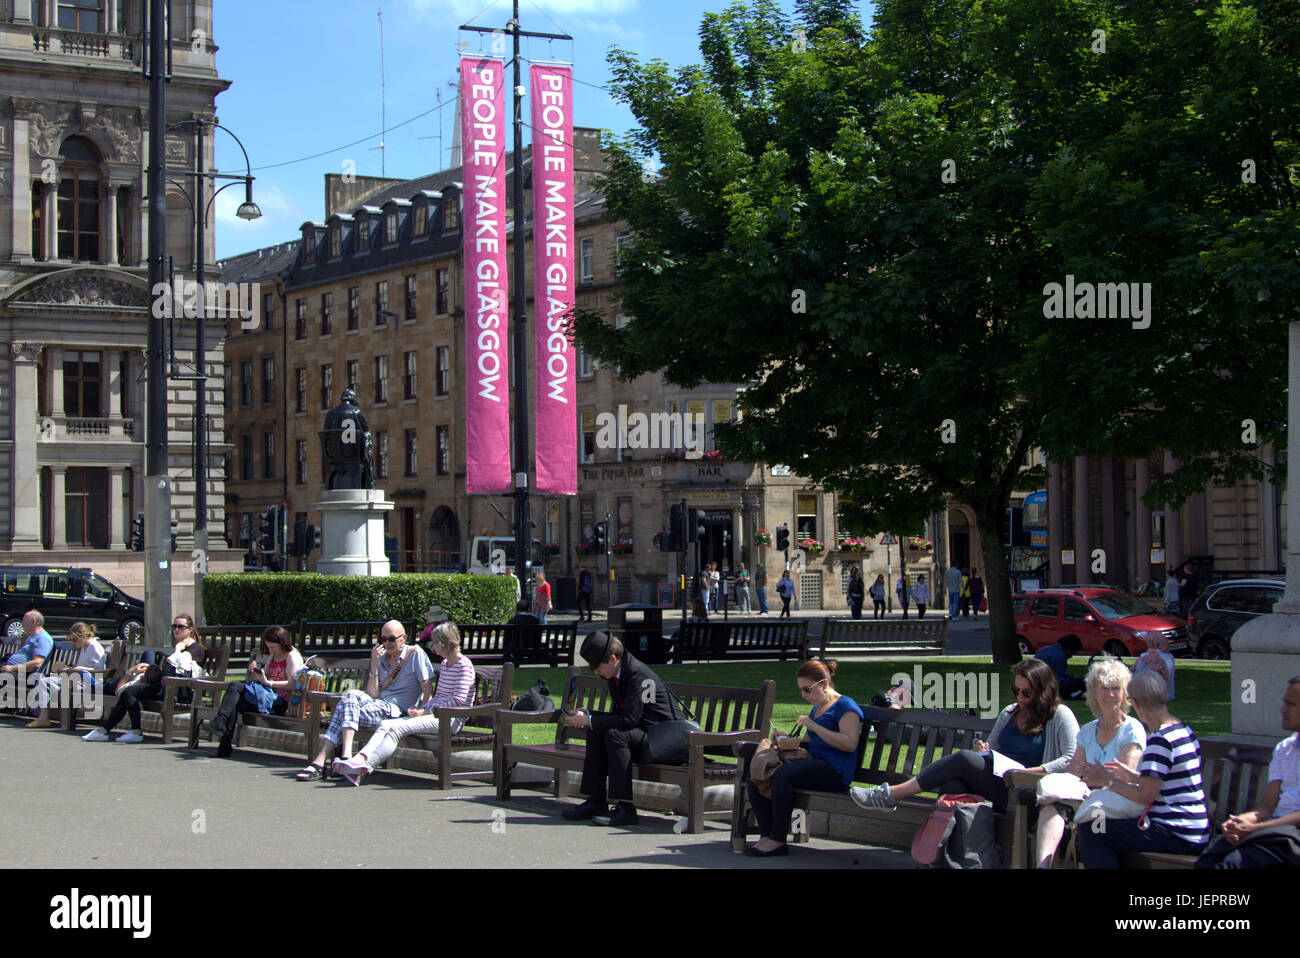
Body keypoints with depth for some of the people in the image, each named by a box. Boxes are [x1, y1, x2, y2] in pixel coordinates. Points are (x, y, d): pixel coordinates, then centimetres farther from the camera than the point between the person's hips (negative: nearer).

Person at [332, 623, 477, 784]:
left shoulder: (464, 665, -6)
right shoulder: (445, 664, 23)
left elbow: (459, 700, -15)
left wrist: (427, 710, -14)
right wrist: (419, 707, 7)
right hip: (436, 714, 9)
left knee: (398, 728, -27)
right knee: (386, 724, -13)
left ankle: (365, 767, -38)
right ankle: (359, 758, -33)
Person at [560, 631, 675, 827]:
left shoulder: (638, 674, -21)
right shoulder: (615, 675, 7)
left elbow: (629, 719, -28)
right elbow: (619, 715, 14)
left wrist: (590, 720, -22)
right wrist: (587, 716, -2)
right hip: (641, 735, 9)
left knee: (615, 734, -29)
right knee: (595, 732, -6)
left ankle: (625, 807, -29)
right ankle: (596, 801, -2)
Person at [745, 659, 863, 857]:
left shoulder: (845, 706, -3)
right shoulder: (816, 709, 26)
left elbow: (850, 743, -17)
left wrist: (814, 726, -17)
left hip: (834, 770, -9)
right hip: (813, 763, 9)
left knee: (783, 773, -33)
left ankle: (777, 841, -27)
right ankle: (766, 835, -15)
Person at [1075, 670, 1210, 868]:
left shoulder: (1160, 739, -17)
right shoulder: (1183, 730, 13)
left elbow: (1146, 796, -20)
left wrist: (1108, 781, -6)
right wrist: (1133, 776, 27)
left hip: (1177, 836, -10)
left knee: (1090, 833, -11)